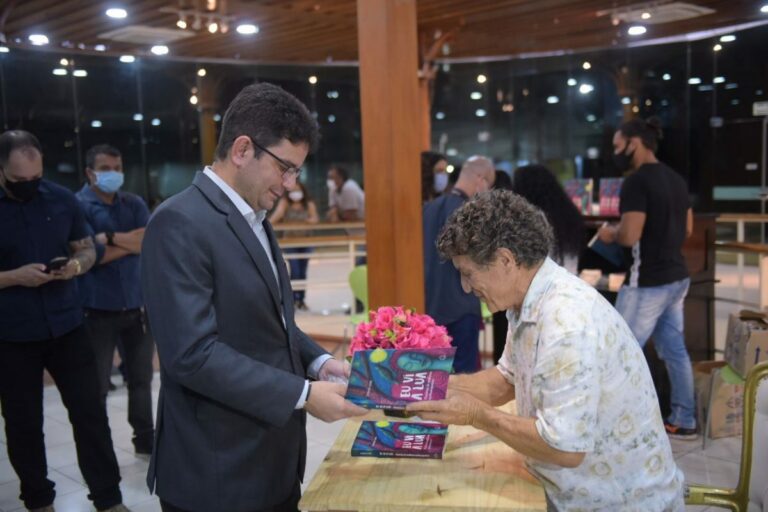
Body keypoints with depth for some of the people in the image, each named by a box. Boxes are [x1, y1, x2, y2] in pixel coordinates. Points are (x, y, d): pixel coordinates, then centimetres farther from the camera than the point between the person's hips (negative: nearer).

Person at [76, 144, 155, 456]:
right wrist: (133, 240, -10)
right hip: (97, 310, -4)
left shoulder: (134, 204, 8)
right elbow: (92, 254, -17)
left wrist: (111, 237, -14)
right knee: (97, 387, 3)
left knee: (141, 379, 15)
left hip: (136, 306, 5)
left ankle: (145, 439, 31)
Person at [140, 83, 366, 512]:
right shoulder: (180, 223, -18)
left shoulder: (257, 220, 10)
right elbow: (194, 354, -24)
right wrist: (303, 394, -21)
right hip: (219, 471, -8)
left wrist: (317, 361, 0)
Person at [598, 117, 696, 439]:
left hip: (647, 282, -9)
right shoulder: (676, 180, 11)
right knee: (675, 350, 15)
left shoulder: (636, 181, -17)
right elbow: (687, 230, 18)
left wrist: (610, 234, -5)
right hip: (677, 277, 9)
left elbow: (630, 236, -24)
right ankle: (684, 422, 24)